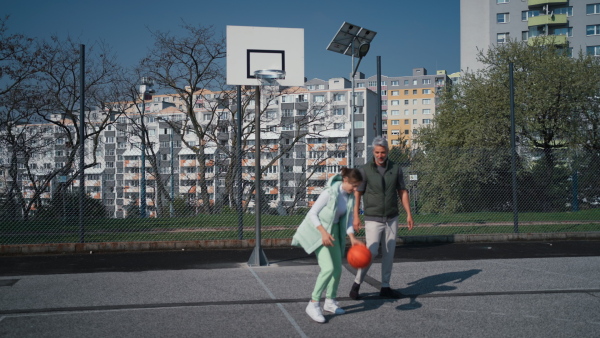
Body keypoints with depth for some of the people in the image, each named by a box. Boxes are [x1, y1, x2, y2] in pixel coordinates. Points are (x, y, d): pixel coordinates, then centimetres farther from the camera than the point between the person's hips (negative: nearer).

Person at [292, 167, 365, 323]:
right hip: (318, 231, -8)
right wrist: (323, 232, -31)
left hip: (333, 231, 8)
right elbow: (312, 213, -20)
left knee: (337, 269, 10)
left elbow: (348, 218, 4)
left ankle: (330, 301, 30)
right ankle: (313, 304, -10)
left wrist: (352, 238, -10)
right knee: (328, 268, -20)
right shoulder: (330, 192, -24)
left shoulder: (350, 196, -3)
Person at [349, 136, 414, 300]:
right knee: (371, 253, -9)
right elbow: (357, 194, -6)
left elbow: (402, 192, 8)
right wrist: (356, 217, -14)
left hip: (392, 219, 4)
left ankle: (385, 287, 18)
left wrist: (409, 214, 3)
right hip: (373, 219, -4)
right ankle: (356, 285, 8)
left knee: (389, 254, 7)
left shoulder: (396, 169, 2)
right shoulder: (365, 170, -7)